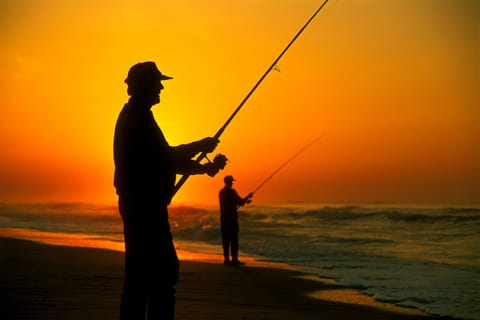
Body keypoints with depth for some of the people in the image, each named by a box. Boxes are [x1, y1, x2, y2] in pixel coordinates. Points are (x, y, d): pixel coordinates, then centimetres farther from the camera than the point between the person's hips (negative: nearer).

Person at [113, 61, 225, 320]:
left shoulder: (132, 115, 20)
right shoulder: (139, 116, -11)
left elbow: (161, 160, 23)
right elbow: (165, 159, -18)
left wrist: (202, 167, 19)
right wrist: (200, 146, -5)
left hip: (137, 203, 10)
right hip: (146, 204, -10)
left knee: (139, 271, 10)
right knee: (163, 272, -11)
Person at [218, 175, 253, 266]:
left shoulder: (221, 192, 14)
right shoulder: (231, 191, -11)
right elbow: (240, 202, -11)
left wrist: (244, 201, 24)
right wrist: (248, 196, 7)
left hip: (224, 218, 8)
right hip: (231, 218, -8)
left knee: (226, 239, 8)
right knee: (234, 239, -6)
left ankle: (226, 259, 8)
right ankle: (234, 259, -8)